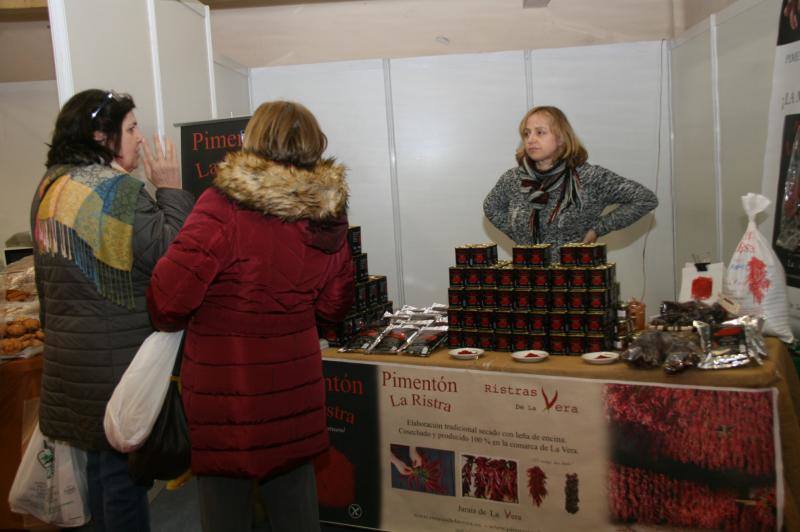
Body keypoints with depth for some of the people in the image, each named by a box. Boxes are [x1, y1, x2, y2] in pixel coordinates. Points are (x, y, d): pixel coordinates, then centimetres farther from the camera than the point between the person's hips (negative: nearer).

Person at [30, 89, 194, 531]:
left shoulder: (51, 185, 10)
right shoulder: (119, 188, -17)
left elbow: (50, 271, 17)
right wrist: (170, 189, -13)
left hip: (69, 350, 9)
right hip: (118, 355, -9)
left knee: (100, 462, 21)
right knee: (124, 468, 4)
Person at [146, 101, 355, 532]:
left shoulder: (224, 205, -19)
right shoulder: (328, 213, -2)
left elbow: (169, 296, -18)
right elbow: (333, 305, 6)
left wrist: (169, 321, 3)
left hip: (225, 388, -4)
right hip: (296, 382, 5)